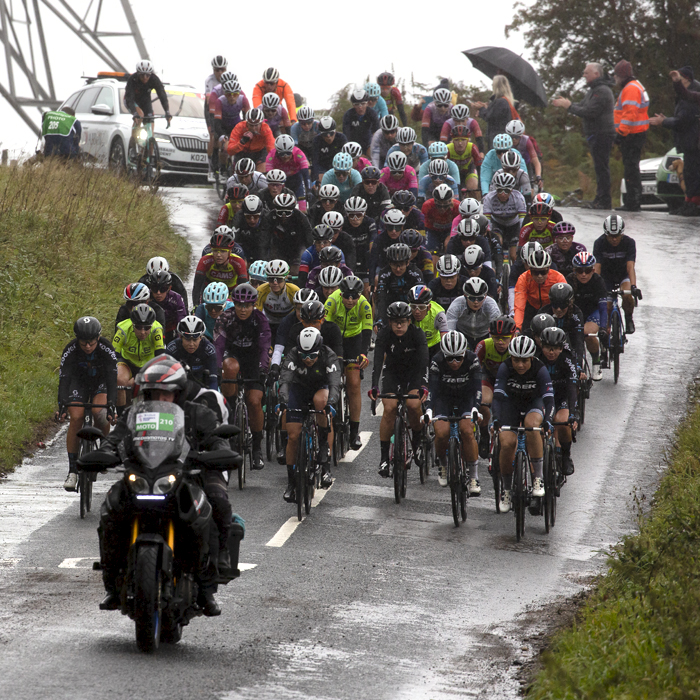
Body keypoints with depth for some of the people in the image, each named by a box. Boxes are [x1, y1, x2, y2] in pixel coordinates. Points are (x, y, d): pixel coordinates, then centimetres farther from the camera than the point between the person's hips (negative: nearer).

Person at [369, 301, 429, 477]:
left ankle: (417, 442, 1)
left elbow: (423, 362, -35)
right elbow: (377, 361, -33)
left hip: (413, 372, -1)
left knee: (413, 404, -26)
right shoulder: (384, 334, -23)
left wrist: (423, 386, -50)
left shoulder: (417, 334, -25)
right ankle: (384, 457, -13)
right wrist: (374, 386, -47)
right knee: (389, 408, -19)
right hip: (392, 371, 1)